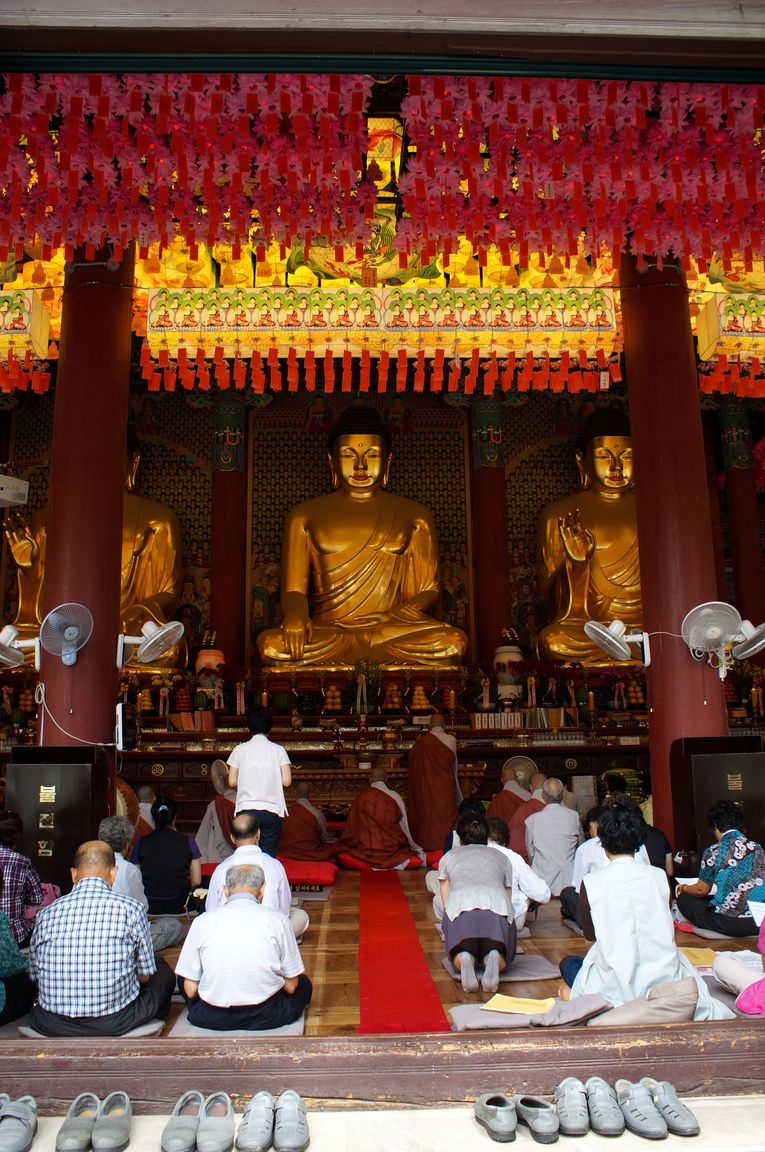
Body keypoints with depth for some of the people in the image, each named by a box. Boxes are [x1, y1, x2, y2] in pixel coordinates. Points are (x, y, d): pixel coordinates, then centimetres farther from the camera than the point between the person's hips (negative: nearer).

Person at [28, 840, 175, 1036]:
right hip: (114, 1024, -3)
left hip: (52, 1026, 3)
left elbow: (35, 976, 9)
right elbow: (145, 975, 2)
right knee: (162, 970, 25)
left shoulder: (45, 914, -1)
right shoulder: (131, 909, -8)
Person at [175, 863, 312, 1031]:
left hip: (213, 1019, 0)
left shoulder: (202, 922, -5)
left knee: (184, 978, 27)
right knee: (304, 984, 26)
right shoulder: (278, 920, -8)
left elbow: (190, 990, -2)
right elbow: (291, 986, -3)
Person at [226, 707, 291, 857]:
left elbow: (232, 782, 3)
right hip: (272, 811, 0)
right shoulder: (278, 750, 1)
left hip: (245, 811, 1)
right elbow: (286, 781, -4)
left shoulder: (239, 750, 2)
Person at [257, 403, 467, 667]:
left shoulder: (414, 516, 14)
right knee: (270, 645, -33)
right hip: (326, 630, 0)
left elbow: (429, 590, 12)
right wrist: (295, 614, -15)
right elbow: (293, 588, 9)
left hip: (393, 631, 0)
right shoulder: (305, 515, 13)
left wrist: (394, 616, -8)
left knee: (454, 642, -31)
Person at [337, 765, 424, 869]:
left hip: (366, 848, -1)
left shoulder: (361, 797, -5)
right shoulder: (395, 797, -5)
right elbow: (404, 826, 2)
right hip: (392, 848, 2)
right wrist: (414, 846, 16)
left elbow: (352, 826, 4)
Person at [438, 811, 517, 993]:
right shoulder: (501, 857, 34)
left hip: (461, 908, -1)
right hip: (498, 907, 1)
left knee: (458, 958, 18)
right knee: (501, 960, 18)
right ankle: (493, 958, -16)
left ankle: (464, 960, -16)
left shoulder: (448, 857, 32)